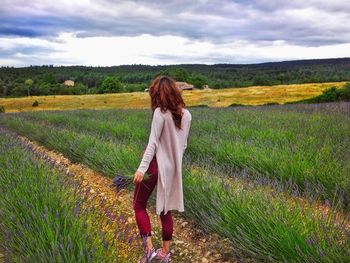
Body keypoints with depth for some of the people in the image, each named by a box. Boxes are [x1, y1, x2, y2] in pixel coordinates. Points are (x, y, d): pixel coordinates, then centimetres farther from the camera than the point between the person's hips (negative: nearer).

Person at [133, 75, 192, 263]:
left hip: (156, 165, -7)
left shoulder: (161, 113, -14)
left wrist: (142, 168, -22)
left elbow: (153, 143, -20)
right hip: (173, 168, 7)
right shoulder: (186, 114, 5)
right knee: (165, 210, 17)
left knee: (139, 206, 11)